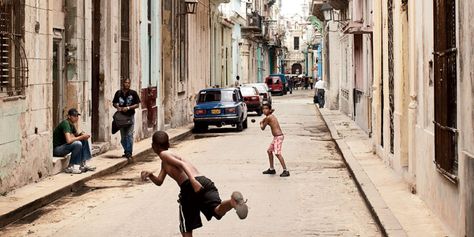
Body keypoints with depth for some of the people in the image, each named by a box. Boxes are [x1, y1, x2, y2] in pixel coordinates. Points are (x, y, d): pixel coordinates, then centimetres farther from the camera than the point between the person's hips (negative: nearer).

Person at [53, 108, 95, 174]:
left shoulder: (71, 124, 8)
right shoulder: (65, 123, -21)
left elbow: (76, 135, 23)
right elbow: (69, 140, -31)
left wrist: (81, 135, -1)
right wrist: (81, 137, -20)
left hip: (63, 145, 10)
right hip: (56, 148, -10)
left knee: (84, 141, 5)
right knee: (77, 144, -29)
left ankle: (84, 163, 4)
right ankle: (71, 167, -18)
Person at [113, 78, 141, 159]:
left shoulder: (133, 93, -2)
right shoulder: (118, 93, 6)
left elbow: (137, 105, -2)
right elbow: (114, 103, 14)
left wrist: (128, 108, -15)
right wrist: (117, 107, -8)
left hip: (130, 116, -3)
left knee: (129, 135, -8)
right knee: (123, 136, 9)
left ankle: (129, 153, -7)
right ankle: (126, 151, 20)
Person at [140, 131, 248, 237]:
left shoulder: (164, 155, 9)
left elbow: (181, 164, -9)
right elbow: (159, 181, 42)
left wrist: (193, 181, -24)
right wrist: (150, 175, 21)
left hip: (189, 186, -7)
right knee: (218, 210, -20)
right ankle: (232, 202, -53)